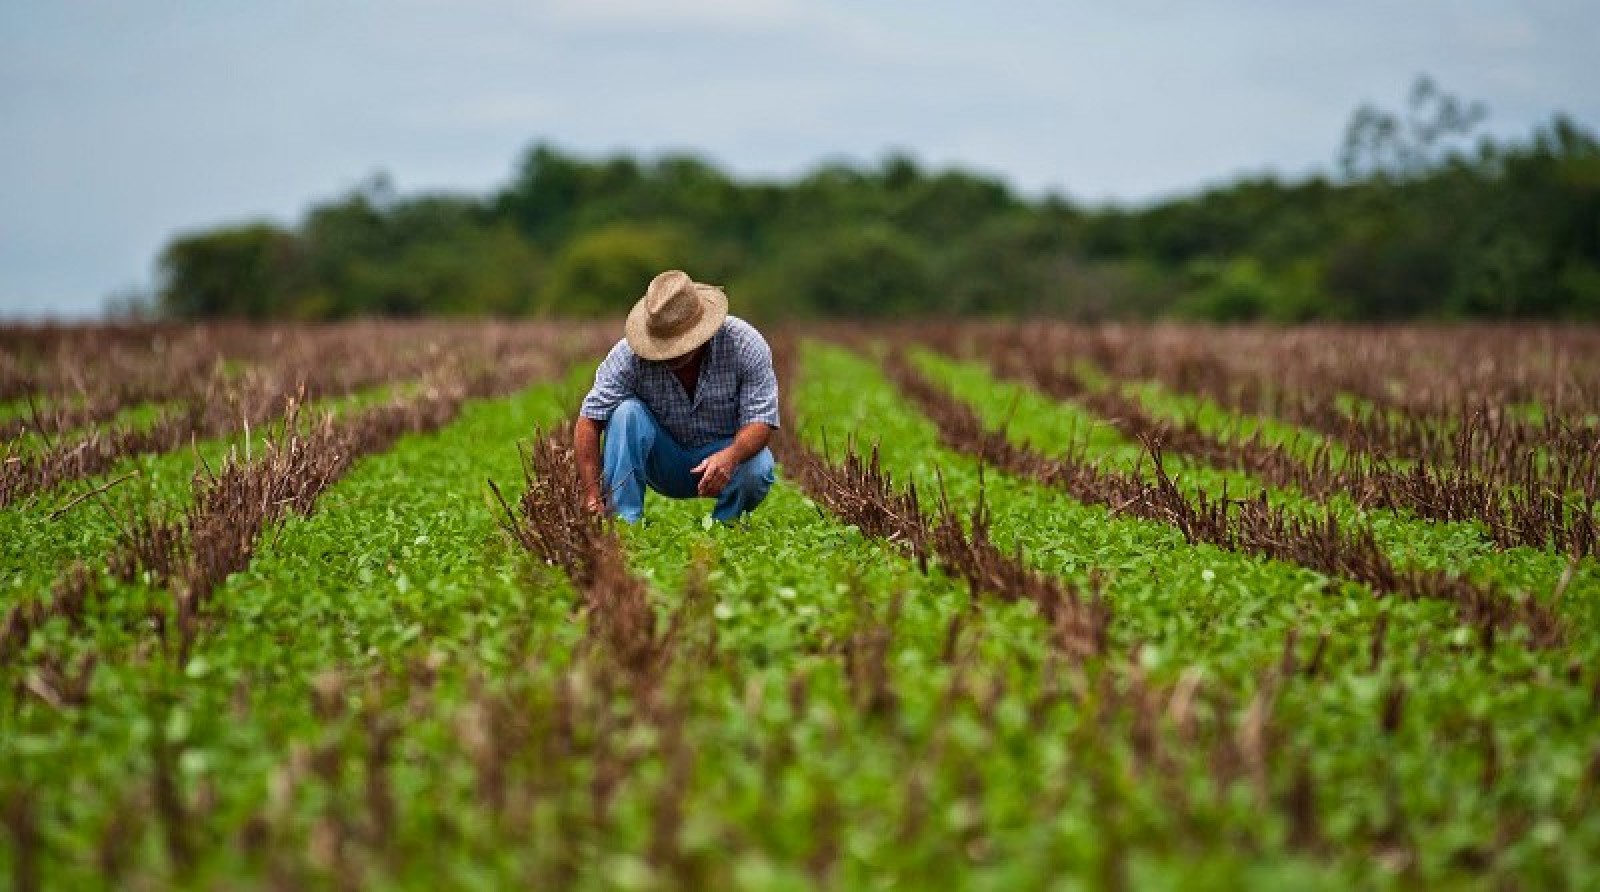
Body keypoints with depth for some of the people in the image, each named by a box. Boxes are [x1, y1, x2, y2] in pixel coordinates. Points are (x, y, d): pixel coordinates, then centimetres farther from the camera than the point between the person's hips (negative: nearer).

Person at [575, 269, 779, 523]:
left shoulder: (744, 344, -21)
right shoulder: (629, 354, -21)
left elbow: (760, 421, -23)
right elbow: (589, 421, -23)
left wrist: (730, 456, -45)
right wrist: (592, 497, -33)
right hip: (663, 463, 1)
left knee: (757, 469, -33)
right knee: (626, 412, -27)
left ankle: (723, 525, -3)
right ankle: (623, 522, -25)